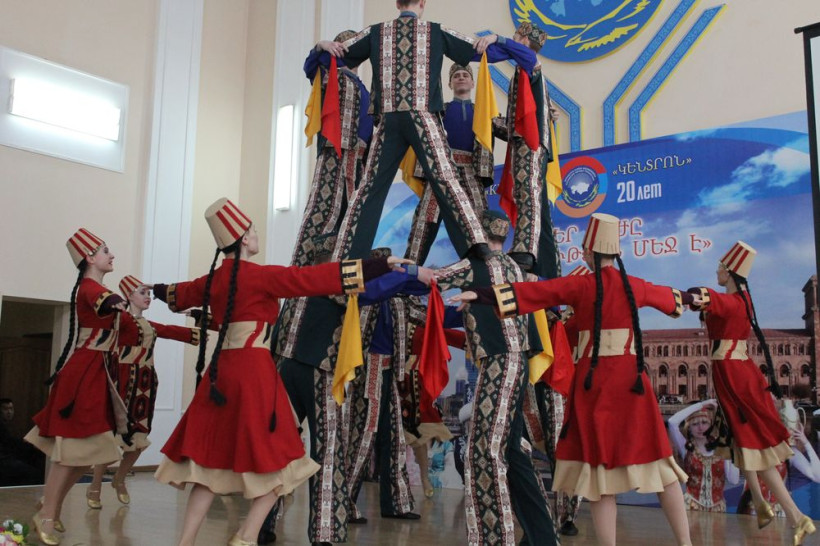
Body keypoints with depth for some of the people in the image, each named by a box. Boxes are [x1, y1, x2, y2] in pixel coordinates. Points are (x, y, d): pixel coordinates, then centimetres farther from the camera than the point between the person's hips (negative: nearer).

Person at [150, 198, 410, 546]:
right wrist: (383, 267, -18)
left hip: (220, 371, 7)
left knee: (213, 460, 13)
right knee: (277, 462, 5)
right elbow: (316, 279, -16)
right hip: (253, 371, -7)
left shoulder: (214, 279, 11)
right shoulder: (261, 276, -10)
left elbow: (182, 293, 31)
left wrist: (156, 290, 56)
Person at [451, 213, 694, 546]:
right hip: (631, 380, 4)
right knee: (656, 461, 12)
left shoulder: (579, 286, -6)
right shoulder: (635, 286, 8)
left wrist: (482, 295, -17)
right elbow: (668, 297, 29)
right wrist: (688, 297, 52)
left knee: (600, 463, 5)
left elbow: (531, 292, -14)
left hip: (594, 381, -3)